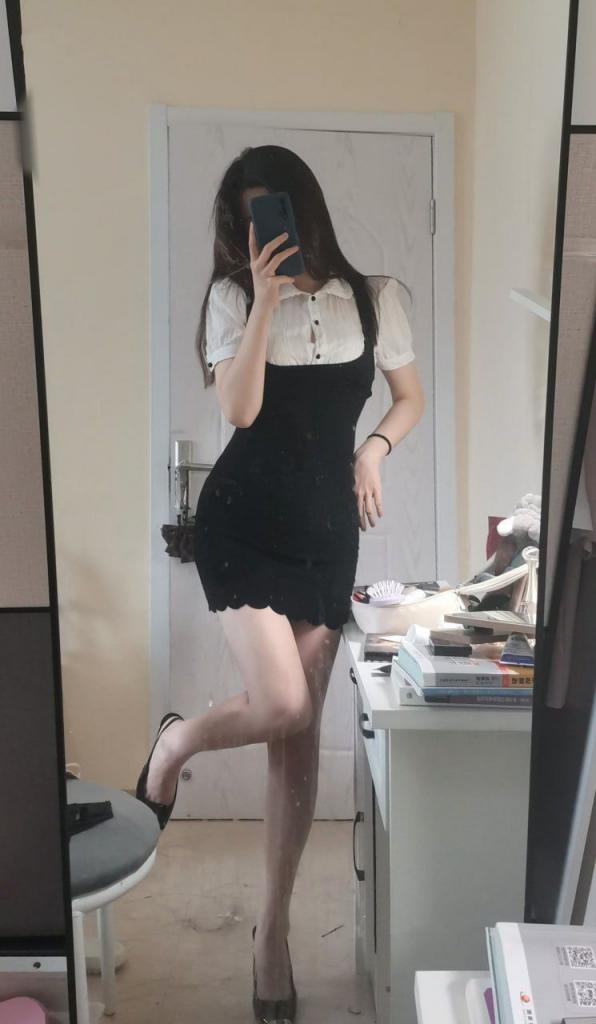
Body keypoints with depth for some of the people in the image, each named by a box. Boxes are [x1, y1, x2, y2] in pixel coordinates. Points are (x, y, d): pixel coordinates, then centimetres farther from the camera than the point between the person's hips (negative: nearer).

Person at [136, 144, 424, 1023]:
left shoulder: (374, 298, 5)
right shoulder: (234, 298, 0)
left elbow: (411, 398, 15)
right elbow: (239, 408, -13)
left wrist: (375, 449, -3)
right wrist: (265, 298, -18)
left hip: (327, 530, 2)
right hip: (243, 521, -2)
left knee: (300, 738, 5)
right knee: (282, 706, -18)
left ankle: (275, 930, 22)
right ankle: (175, 743, 19)